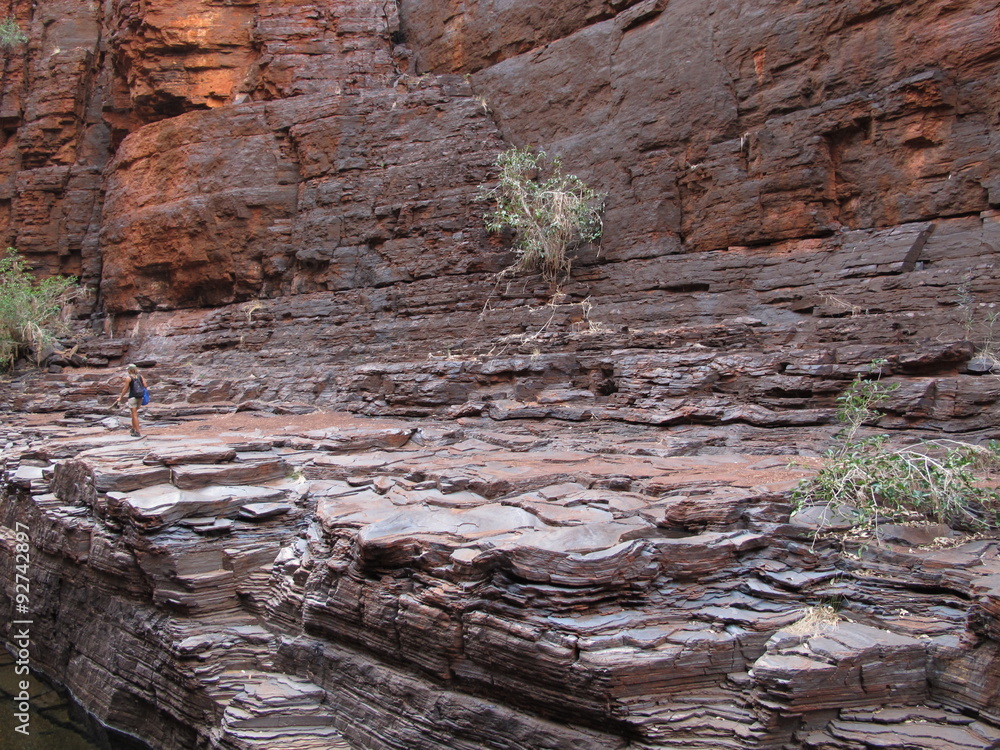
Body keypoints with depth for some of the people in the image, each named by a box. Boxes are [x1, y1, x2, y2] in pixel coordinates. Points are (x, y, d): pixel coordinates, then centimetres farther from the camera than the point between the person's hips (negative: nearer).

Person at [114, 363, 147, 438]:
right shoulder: (140, 376, 7)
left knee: (134, 414, -1)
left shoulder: (128, 378, -7)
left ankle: (138, 432, -3)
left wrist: (120, 398, 4)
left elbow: (125, 389, -5)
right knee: (134, 413, 21)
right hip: (140, 397, 6)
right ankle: (133, 429, 25)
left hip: (133, 397, -6)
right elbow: (145, 386, 3)